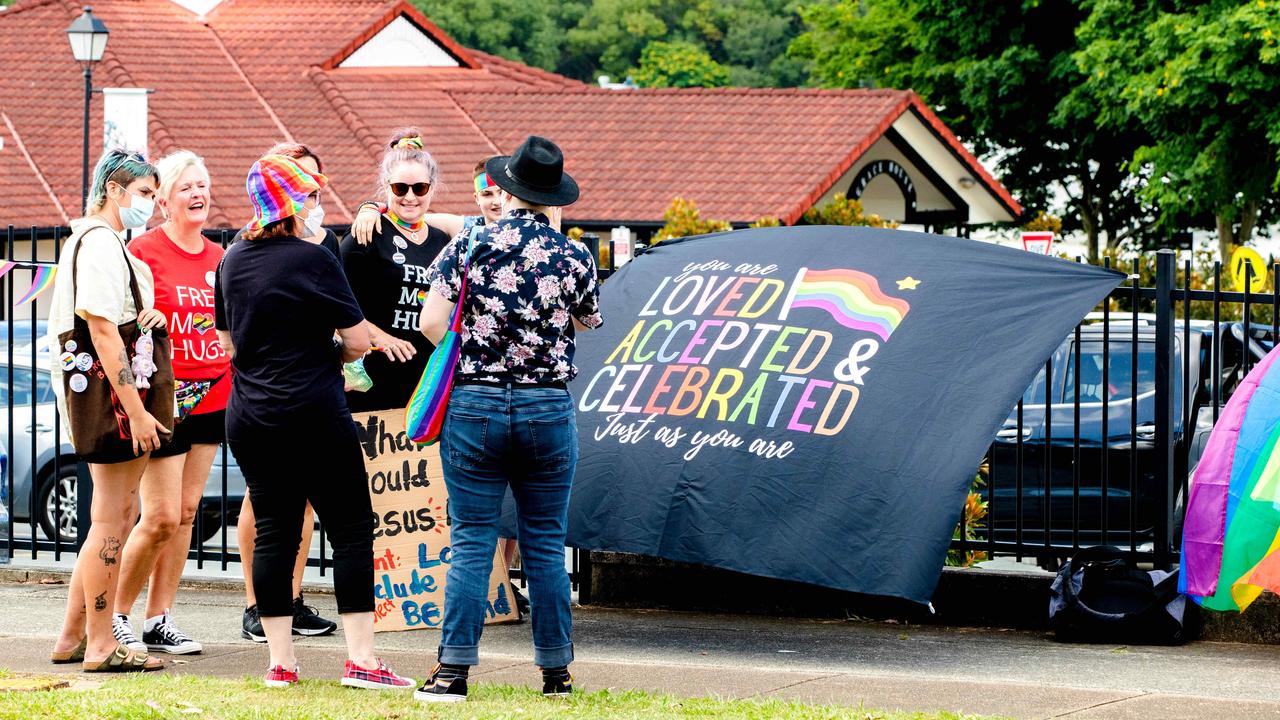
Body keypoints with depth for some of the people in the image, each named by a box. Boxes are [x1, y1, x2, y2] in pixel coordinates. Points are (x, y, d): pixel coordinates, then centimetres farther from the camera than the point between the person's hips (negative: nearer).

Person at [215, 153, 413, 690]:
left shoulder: (231, 262, 7)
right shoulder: (313, 260, -11)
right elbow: (358, 340, -9)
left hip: (247, 419, 6)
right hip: (314, 415, -6)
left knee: (273, 532, 8)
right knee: (351, 529, 1)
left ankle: (280, 661, 7)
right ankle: (360, 659, -3)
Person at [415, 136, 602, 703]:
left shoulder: (469, 246, -4)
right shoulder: (574, 257, -1)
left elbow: (432, 324, -9)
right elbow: (588, 322, 13)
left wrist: (472, 352, 9)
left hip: (474, 403, -1)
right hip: (549, 409, 1)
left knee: (471, 543, 1)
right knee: (545, 545, 8)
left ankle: (454, 670, -2)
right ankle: (556, 671, 12)